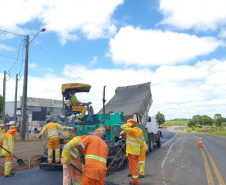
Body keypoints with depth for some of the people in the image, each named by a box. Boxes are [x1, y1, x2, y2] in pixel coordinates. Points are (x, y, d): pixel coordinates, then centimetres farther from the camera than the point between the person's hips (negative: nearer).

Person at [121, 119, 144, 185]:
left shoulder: (132, 130, -19)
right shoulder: (139, 131, 7)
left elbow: (123, 127, -23)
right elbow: (141, 139, 17)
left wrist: (130, 124, -12)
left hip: (132, 152, -8)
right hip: (137, 151, 9)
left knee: (133, 166, -1)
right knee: (134, 166, 19)